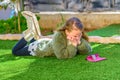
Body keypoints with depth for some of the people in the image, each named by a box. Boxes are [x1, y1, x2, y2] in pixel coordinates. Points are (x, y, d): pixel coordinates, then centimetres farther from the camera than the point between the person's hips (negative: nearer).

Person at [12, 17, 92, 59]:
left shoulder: (78, 35, -27)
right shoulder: (58, 36, -45)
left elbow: (88, 51, -25)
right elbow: (62, 55, -49)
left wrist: (79, 42, -41)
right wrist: (73, 44, -51)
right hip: (39, 47, -6)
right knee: (15, 51, 12)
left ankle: (33, 38, 47)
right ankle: (29, 36, 18)